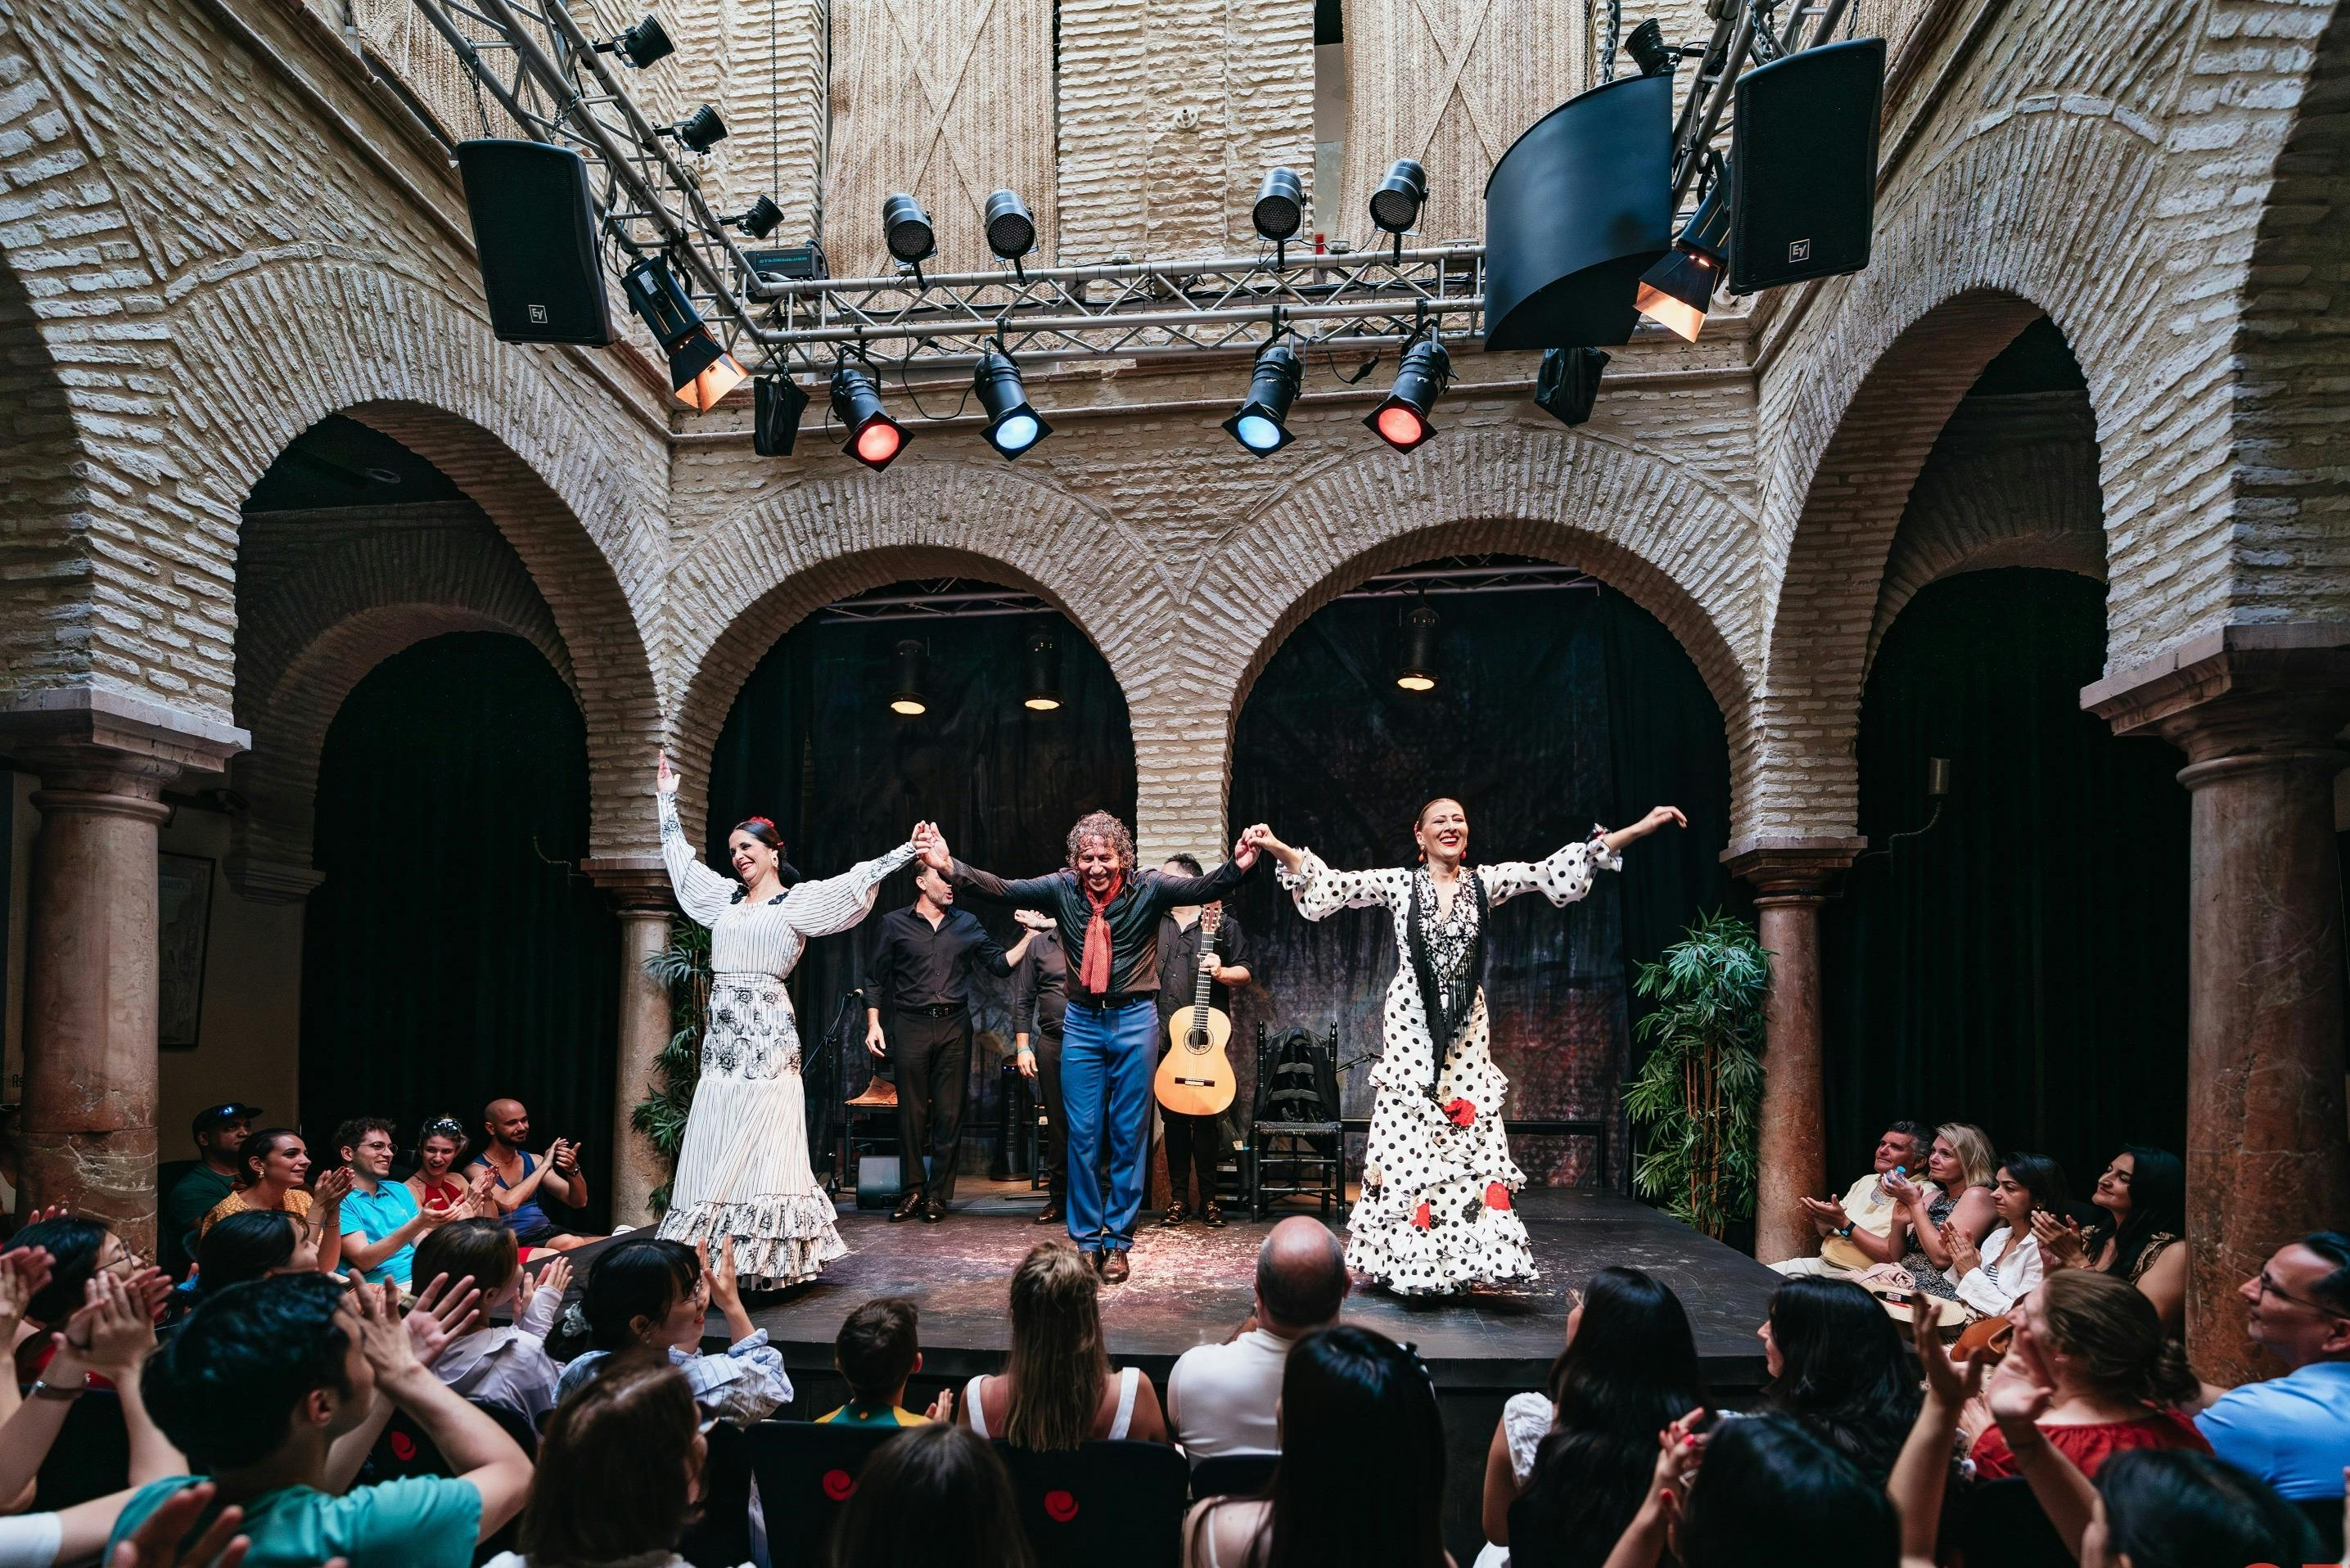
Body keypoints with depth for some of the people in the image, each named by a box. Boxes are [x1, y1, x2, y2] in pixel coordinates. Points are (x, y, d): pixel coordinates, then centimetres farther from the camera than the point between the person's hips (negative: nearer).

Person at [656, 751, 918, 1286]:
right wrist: (668, 800, 35)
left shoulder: (797, 903, 0)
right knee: (715, 1148, 3)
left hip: (766, 1031, -6)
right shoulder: (725, 899, 17)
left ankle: (766, 1259, -4)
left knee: (762, 1146, -7)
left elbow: (855, 881, -8)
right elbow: (682, 857, 29)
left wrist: (906, 852, -16)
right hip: (723, 1032, 6)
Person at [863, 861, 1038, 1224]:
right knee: (911, 1112, 1)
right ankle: (912, 1192, 12)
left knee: (950, 1113, 1)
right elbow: (876, 979, 8)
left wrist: (1030, 936, -4)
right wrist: (873, 1024, 0)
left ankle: (938, 1195, 9)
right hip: (911, 1026, -2)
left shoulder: (966, 924, 12)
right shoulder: (895, 923, 6)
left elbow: (1001, 964, 8)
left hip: (954, 1027, 2)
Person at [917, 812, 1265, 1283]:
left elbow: (1202, 888, -24)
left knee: (1128, 1135, 5)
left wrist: (1237, 867, -45)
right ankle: (1086, 1241, 17)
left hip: (1135, 1019, -2)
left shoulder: (1147, 888, -9)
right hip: (1081, 1021, 2)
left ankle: (1118, 1242, 17)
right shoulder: (1062, 889, -4)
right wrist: (949, 866, -30)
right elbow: (1003, 889, -14)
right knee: (1082, 1136, 5)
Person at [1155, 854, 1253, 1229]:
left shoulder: (1223, 923, 2)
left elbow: (1245, 974, 2)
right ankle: (1178, 1198, 14)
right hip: (1165, 1039, 3)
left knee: (1207, 1118, 0)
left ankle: (1209, 1199, 11)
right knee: (1172, 1118, 6)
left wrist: (1221, 971, -16)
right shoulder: (1153, 922, 12)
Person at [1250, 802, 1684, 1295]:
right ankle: (1409, 1259, 5)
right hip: (1412, 1025, -2)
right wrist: (1280, 850, -18)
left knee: (1472, 1136, 0)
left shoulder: (1487, 881, 6)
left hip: (1466, 1027, 2)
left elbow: (1554, 869, 0)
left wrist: (1640, 828, -7)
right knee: (1408, 1136, -3)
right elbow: (1333, 884, -3)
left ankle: (1465, 1260, 7)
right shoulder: (1398, 884, 3)